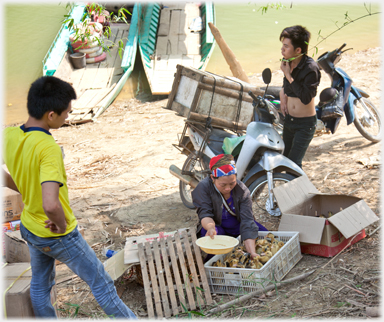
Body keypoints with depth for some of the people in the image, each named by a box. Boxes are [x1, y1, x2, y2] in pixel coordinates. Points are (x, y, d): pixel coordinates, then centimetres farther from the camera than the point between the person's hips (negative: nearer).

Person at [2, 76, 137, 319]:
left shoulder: (9, 135, -11)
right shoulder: (48, 148, -33)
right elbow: (51, 205, -42)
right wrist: (61, 224, -22)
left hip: (30, 228, 8)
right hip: (59, 236, -7)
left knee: (40, 285, 26)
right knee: (101, 284, 11)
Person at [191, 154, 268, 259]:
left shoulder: (242, 190, -20)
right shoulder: (203, 187, -22)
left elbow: (247, 219, -27)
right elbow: (205, 214, -25)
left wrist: (252, 253, -37)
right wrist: (210, 227, -52)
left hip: (238, 226, 2)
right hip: (217, 226, -2)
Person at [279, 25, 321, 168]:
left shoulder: (311, 68, -22)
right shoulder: (287, 62, 1)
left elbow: (306, 98, -28)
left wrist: (288, 75, -24)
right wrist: (282, 93, 1)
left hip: (305, 124, -8)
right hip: (289, 119, 8)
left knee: (294, 163, -11)